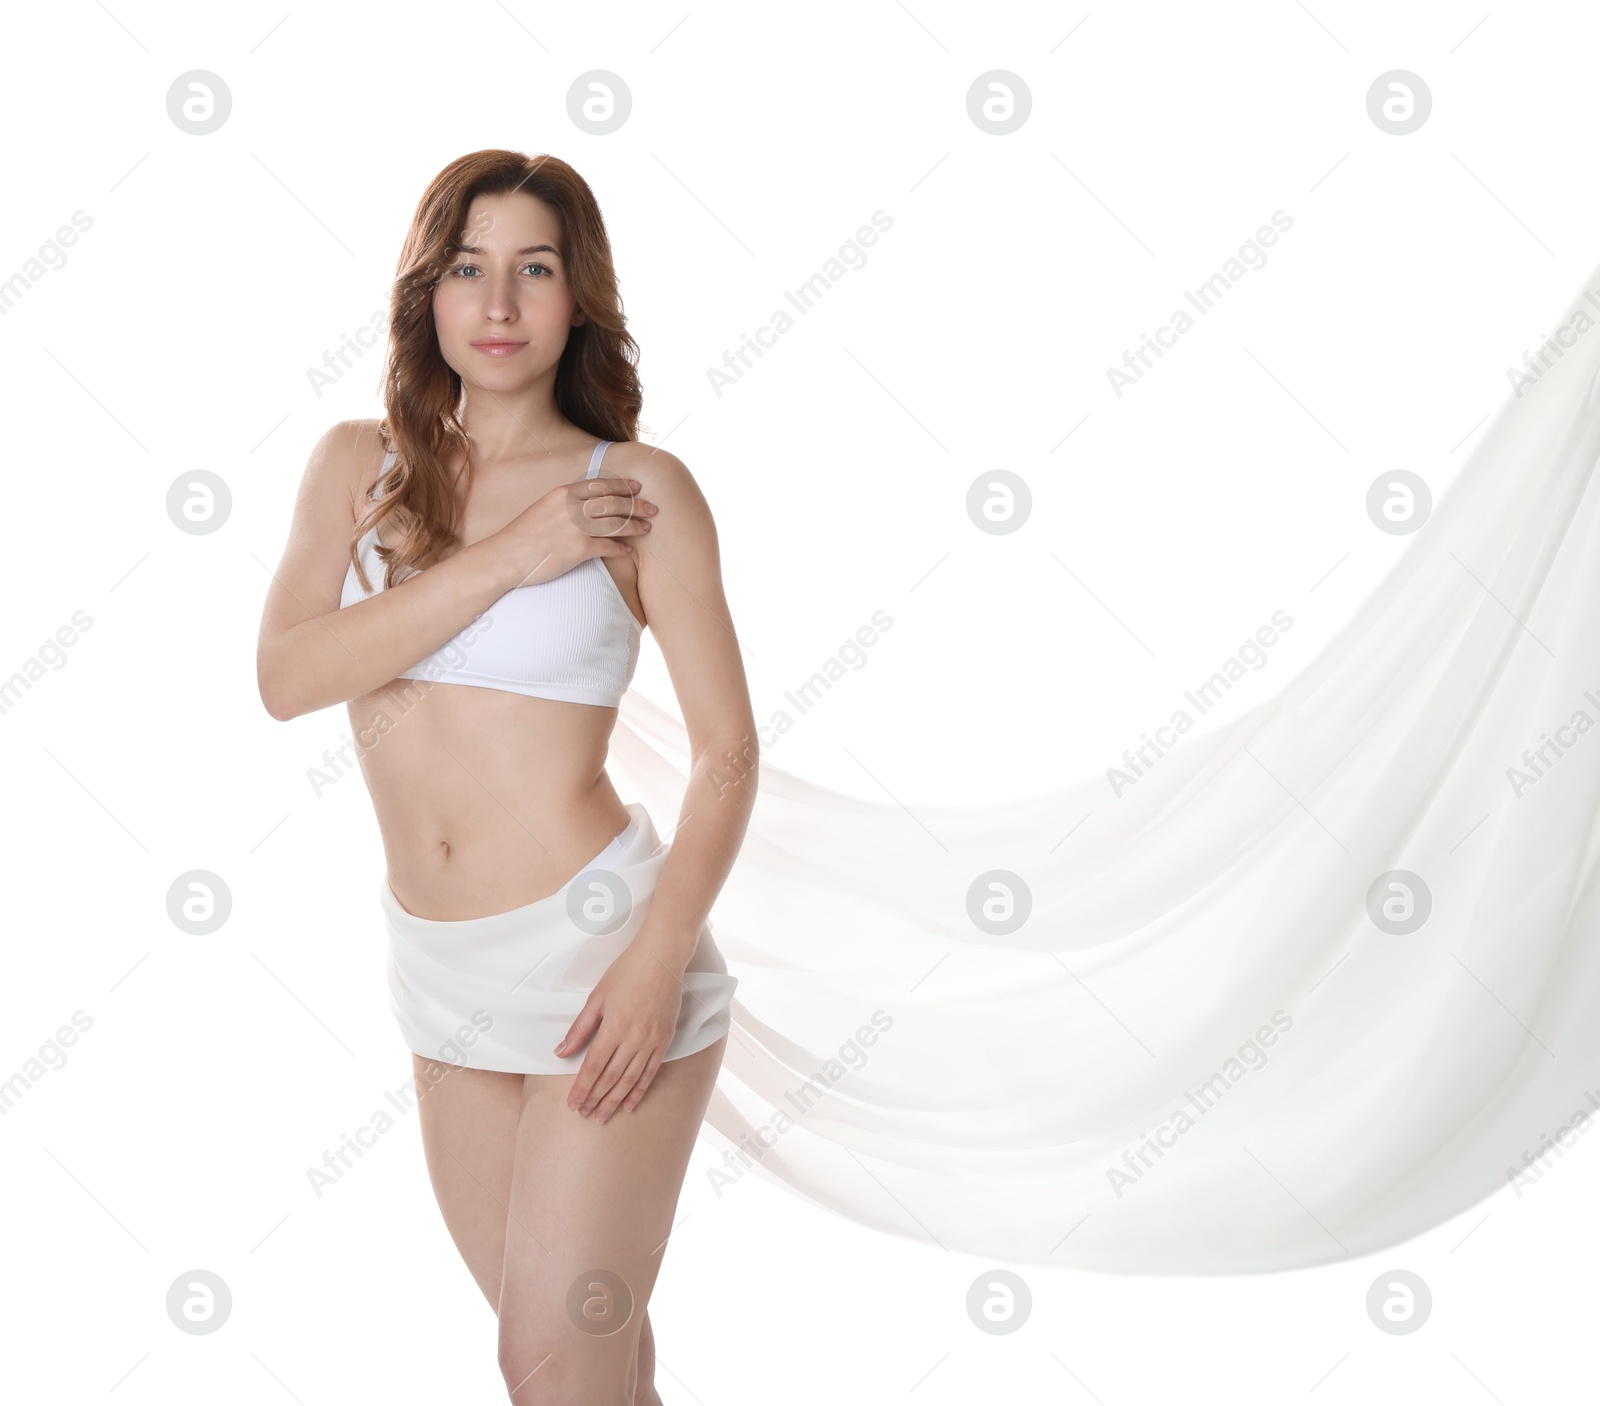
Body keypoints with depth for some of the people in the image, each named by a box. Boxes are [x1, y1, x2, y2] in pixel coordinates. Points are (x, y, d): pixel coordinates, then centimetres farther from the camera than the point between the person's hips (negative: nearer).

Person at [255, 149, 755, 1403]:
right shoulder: (357, 464, 4)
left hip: (597, 945, -4)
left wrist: (661, 954, -19)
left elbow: (729, 750, -7)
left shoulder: (639, 488, -6)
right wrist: (509, 557, -17)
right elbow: (287, 676, -11)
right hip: (441, 970, 4)